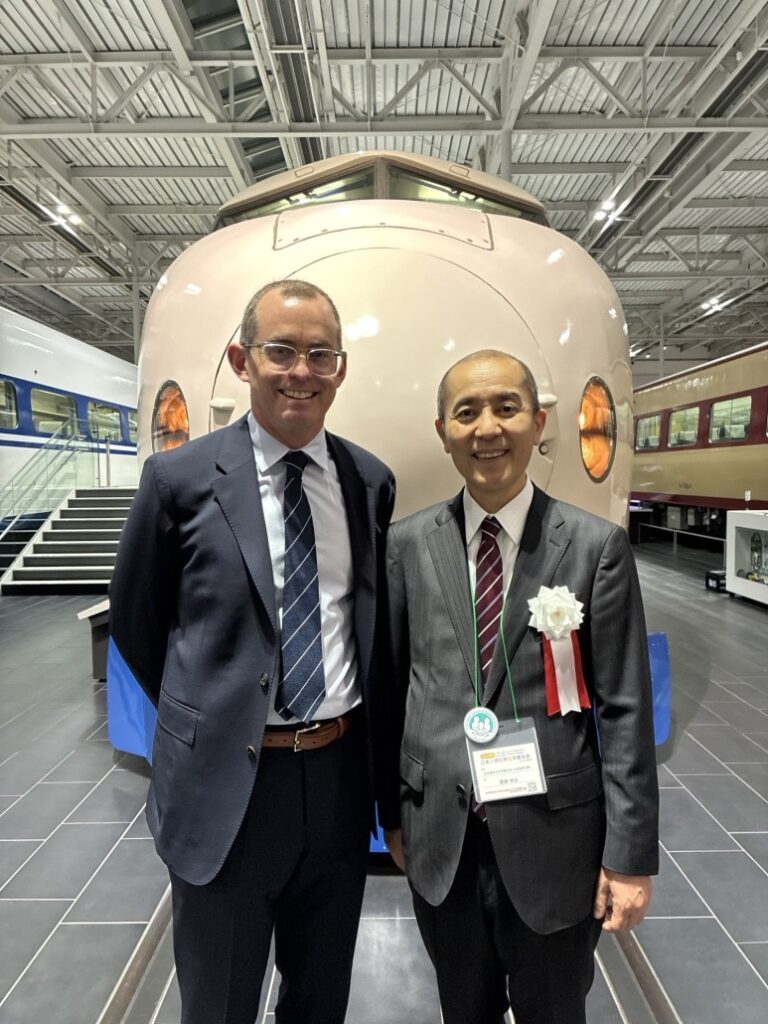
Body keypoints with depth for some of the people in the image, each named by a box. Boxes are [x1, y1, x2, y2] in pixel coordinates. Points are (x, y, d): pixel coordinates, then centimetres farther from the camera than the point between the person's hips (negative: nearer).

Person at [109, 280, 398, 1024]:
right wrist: (203, 718, 6)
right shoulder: (180, 477, -11)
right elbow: (134, 621, 1)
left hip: (341, 776, 3)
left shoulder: (372, 481, -2)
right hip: (225, 786, -2)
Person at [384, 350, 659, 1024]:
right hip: (440, 839, 2)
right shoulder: (408, 545, -4)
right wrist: (393, 810, 6)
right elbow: (391, 686, 1)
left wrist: (631, 855, -6)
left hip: (553, 837, -1)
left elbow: (625, 710, -7)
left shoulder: (597, 546, -9)